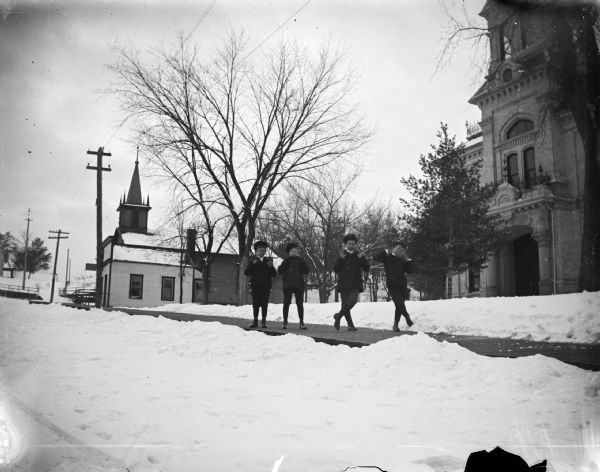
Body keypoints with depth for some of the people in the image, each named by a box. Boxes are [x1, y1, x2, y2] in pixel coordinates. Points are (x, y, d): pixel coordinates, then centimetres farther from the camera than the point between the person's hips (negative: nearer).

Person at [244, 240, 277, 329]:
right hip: (255, 286, 0)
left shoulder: (268, 261, 10)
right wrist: (252, 264, -14)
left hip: (266, 286, 0)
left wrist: (271, 266, -12)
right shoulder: (253, 261, 8)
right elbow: (246, 272, -2)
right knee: (255, 303, 1)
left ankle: (264, 321, 3)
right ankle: (255, 321, 8)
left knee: (264, 304, -2)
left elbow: (274, 274, 6)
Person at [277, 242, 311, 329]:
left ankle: (301, 322, 0)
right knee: (286, 303, -2)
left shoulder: (301, 261, 13)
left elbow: (307, 271, -1)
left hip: (299, 285, 0)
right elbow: (280, 270, -4)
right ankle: (285, 322, 3)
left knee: (299, 303, -3)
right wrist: (288, 259, -6)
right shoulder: (286, 261, 11)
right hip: (288, 285, 0)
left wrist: (300, 261, -6)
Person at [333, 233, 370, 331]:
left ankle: (338, 316, -4)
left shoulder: (359, 255, 10)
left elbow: (367, 269, 2)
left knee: (352, 301, -21)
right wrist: (341, 258, -11)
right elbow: (335, 269, 0)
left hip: (355, 284, 0)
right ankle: (350, 324, 10)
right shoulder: (342, 255, 8)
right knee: (345, 304, -2)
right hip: (344, 284, 0)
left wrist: (361, 257, -10)